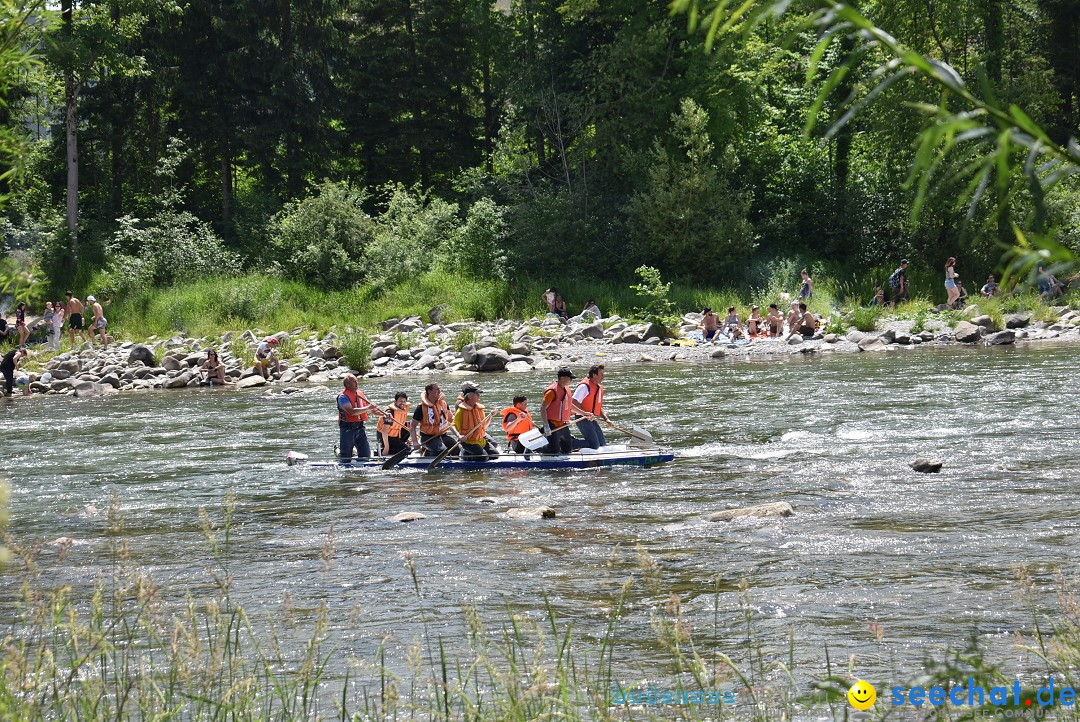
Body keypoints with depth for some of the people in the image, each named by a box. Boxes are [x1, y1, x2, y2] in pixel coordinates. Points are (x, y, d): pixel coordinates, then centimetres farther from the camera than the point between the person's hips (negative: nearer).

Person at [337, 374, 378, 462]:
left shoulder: (360, 394, 11)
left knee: (366, 454, 5)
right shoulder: (343, 396, -13)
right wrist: (367, 408, -24)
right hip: (347, 429, -6)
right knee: (346, 456, 4)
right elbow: (351, 411, -26)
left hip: (359, 428, 6)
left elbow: (371, 408, 19)